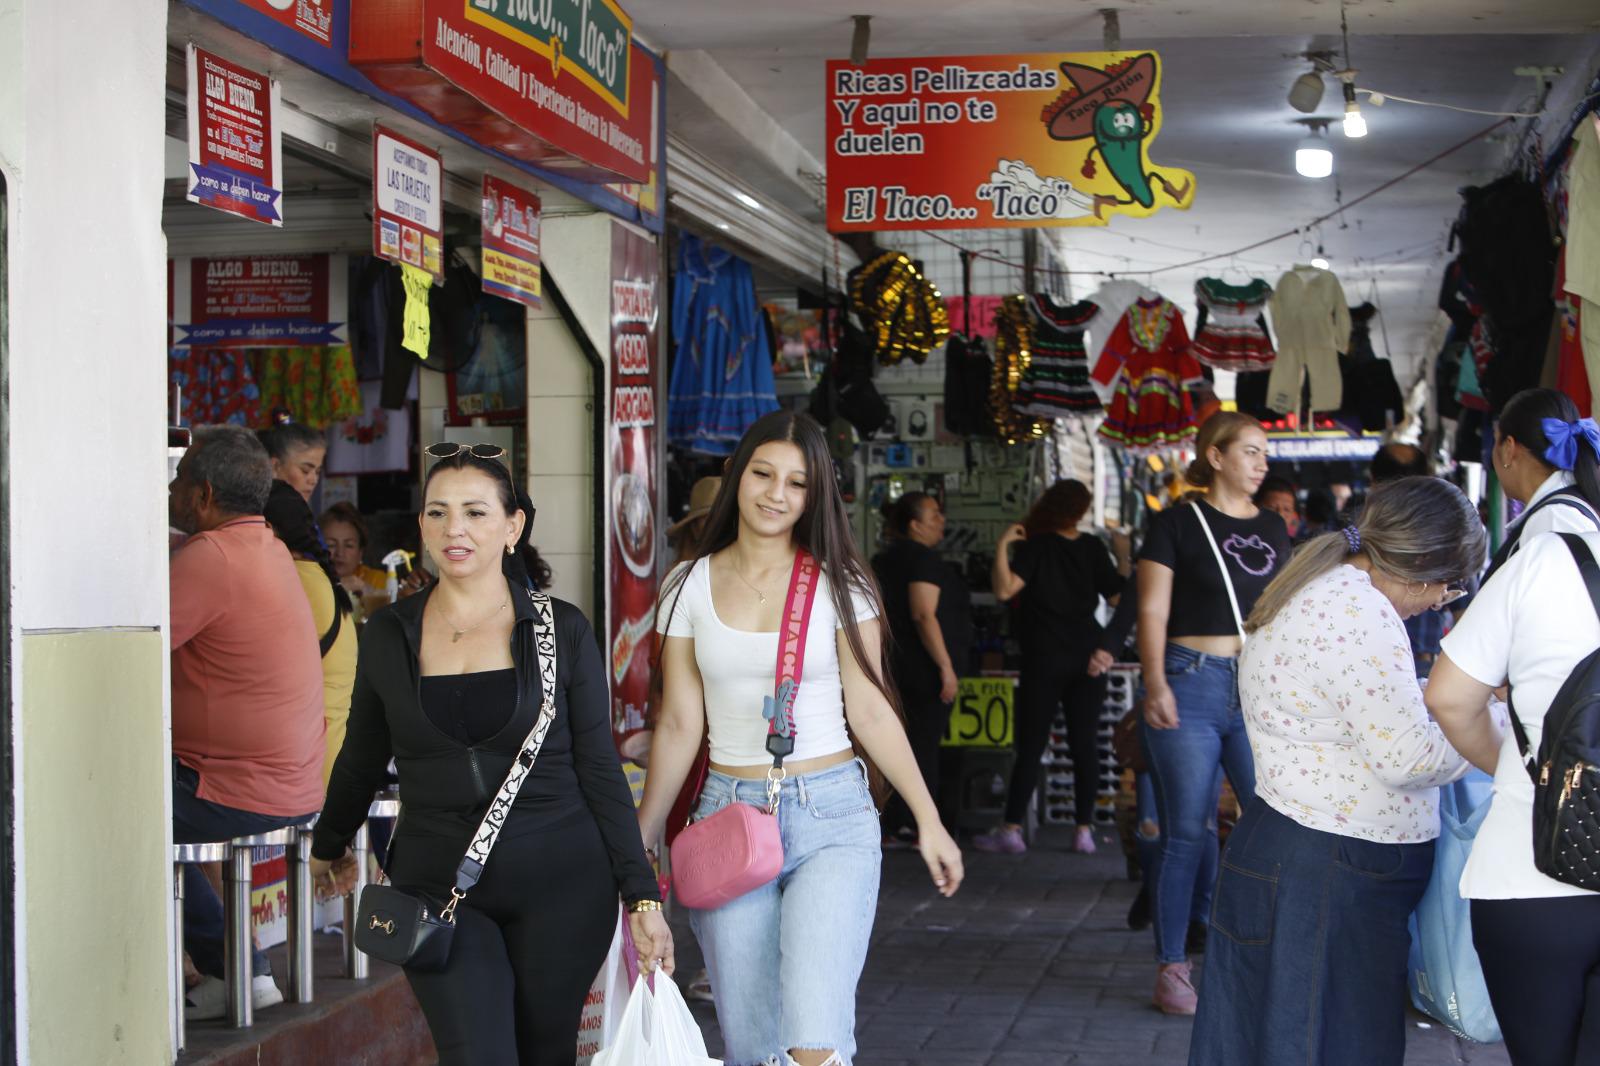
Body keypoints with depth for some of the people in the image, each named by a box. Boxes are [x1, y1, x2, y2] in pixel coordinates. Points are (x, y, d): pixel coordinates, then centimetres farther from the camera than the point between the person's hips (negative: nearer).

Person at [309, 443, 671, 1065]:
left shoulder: (561, 630, -1)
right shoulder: (389, 635, 3)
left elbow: (600, 770, 1)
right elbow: (361, 759, 18)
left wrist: (642, 896, -3)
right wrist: (328, 845, 30)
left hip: (561, 886, 0)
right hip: (438, 885, 0)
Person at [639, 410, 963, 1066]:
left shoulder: (838, 583, 2)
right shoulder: (690, 588, 6)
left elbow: (870, 712, 3)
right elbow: (679, 725, 9)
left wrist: (928, 821, -1)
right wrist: (638, 840, 8)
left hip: (831, 818, -2)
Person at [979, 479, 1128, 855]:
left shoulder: (1035, 547, -8)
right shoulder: (1093, 548, 3)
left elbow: (1005, 590, -21)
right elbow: (1118, 595, 9)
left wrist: (1002, 547, -15)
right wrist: (1123, 556, 18)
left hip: (1044, 660, -3)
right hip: (1088, 658, 3)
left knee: (1031, 746, -2)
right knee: (1085, 743, 5)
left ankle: (1011, 829, -2)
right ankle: (1084, 830, 5)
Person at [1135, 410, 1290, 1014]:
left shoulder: (1272, 529, 16)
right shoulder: (1178, 523, 1)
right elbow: (1152, 611, -4)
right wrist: (1155, 683, -16)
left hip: (1262, 690, 5)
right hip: (1193, 686, -4)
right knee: (1188, 834, -3)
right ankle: (1172, 969, 7)